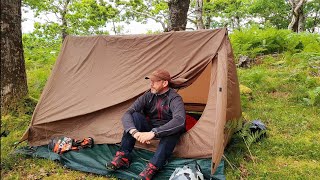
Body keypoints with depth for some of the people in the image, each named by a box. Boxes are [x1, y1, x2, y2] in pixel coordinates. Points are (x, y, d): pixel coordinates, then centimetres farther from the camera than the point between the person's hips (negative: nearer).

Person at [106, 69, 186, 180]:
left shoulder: (174, 98, -21)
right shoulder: (148, 96, -8)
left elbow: (179, 120, -41)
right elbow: (127, 114, -18)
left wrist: (153, 133, -49)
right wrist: (134, 131, -39)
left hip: (166, 134, -3)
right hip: (149, 129, 4)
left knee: (174, 128, -37)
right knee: (135, 116, -23)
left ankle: (152, 168, -41)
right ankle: (122, 157, -23)